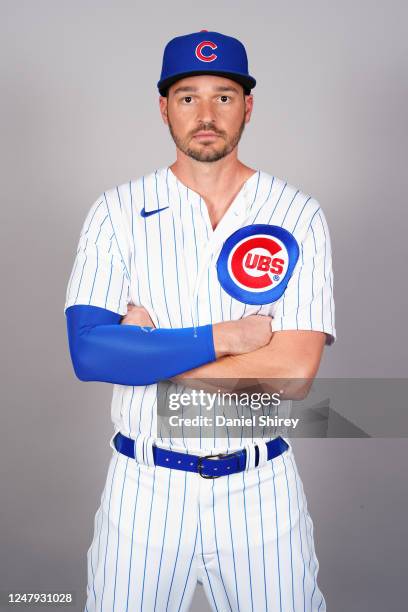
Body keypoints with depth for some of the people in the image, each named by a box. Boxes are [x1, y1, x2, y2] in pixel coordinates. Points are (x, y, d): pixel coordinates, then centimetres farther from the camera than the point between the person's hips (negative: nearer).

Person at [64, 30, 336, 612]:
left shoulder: (298, 215, -5)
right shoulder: (118, 211, -4)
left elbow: (293, 373, -15)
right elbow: (88, 352, -14)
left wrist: (147, 346, -14)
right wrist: (224, 337, -18)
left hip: (262, 488, 0)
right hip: (144, 485, 1)